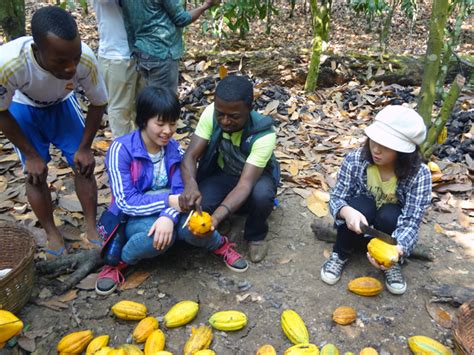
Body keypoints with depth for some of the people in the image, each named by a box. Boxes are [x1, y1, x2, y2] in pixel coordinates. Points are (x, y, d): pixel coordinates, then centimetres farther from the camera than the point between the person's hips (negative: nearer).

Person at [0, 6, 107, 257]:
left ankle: (92, 228, 13)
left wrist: (84, 147, -12)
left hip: (62, 103, 2)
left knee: (83, 164, -4)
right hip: (23, 107, -1)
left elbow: (98, 104, -15)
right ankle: (52, 235, 15)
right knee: (35, 173, -6)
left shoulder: (85, 59, -36)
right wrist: (31, 154, -15)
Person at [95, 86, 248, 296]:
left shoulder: (174, 149, -2)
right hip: (135, 217, -3)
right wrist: (168, 201, -28)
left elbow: (181, 191, -12)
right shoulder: (121, 149, -16)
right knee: (157, 236, -38)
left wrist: (168, 216, -33)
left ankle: (220, 246, 2)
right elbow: (125, 202, -20)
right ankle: (119, 261, -9)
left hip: (168, 212, 3)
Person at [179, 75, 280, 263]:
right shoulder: (211, 113, -26)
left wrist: (217, 217, -57)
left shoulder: (264, 135, -35)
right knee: (196, 205, -27)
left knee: (261, 195, -37)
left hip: (255, 176, -2)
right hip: (221, 173, 2)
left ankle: (256, 235, -3)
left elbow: (245, 184, -41)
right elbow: (190, 156, -26)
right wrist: (191, 186, -49)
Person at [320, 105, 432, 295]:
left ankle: (392, 263, -5)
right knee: (360, 205, -32)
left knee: (389, 215, -33)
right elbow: (336, 198, -18)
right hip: (358, 226, 0)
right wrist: (348, 212, -43)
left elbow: (411, 221, -28)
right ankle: (339, 255, -7)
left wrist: (396, 250, -49)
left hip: (391, 229, 0)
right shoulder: (355, 160, -22)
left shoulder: (419, 174, -25)